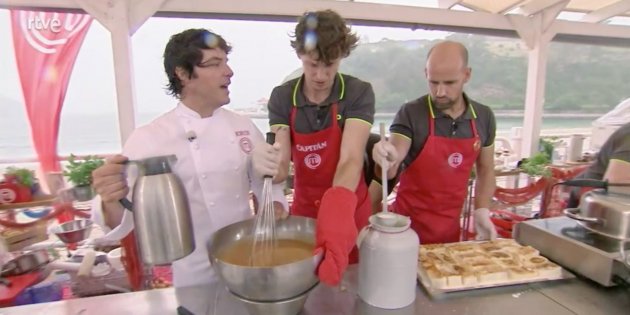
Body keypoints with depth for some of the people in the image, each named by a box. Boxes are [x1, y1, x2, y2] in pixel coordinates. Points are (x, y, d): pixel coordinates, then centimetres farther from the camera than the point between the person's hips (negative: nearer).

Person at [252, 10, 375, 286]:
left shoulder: (359, 93, -17)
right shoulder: (282, 97, -11)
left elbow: (351, 159, -29)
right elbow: (282, 166, -16)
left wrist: (337, 210, -47)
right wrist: (269, 164, -40)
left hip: (351, 209, -1)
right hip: (304, 209, 2)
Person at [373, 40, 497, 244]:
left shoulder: (484, 117, -3)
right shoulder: (411, 113, -16)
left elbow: (485, 170, 10)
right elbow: (390, 171, -20)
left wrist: (482, 211, 0)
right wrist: (387, 160, -41)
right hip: (410, 223, -3)